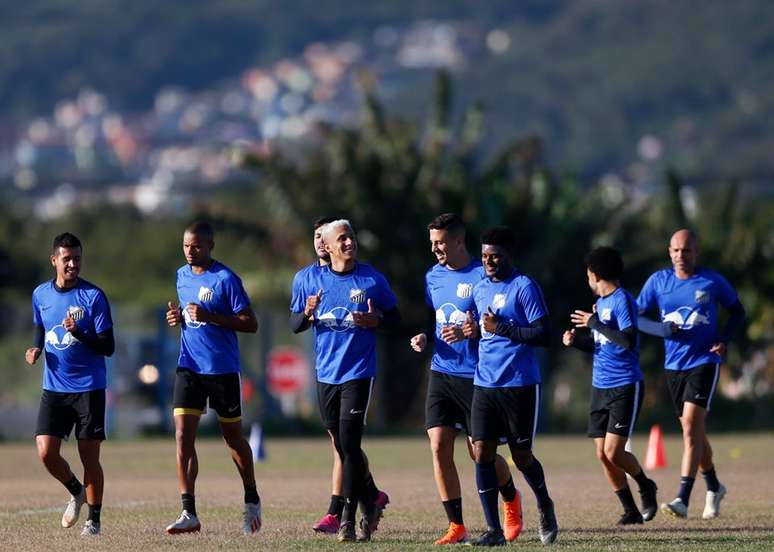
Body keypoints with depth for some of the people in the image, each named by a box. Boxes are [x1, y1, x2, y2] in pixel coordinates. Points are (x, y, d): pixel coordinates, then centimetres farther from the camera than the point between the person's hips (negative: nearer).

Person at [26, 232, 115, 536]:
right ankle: (76, 492, 21)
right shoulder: (40, 294, 5)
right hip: (53, 387, 3)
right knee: (46, 452, -8)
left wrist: (78, 333, -26)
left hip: (89, 388, -3)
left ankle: (94, 519, 15)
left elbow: (108, 347, -11)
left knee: (89, 457, -1)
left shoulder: (94, 296, -9)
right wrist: (36, 349, 4)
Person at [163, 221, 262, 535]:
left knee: (233, 437, 9)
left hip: (223, 369, -5)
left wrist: (210, 317, -23)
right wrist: (178, 317, 2)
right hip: (189, 367, 5)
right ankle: (189, 514, -10)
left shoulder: (226, 279, -12)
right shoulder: (182, 275, 9)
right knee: (183, 437, -8)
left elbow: (250, 324, -13)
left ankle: (252, 501, 31)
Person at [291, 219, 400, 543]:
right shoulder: (313, 282, 6)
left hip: (359, 373, -4)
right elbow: (295, 325, 10)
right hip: (326, 374, 4)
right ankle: (370, 503, 29)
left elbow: (394, 318, 6)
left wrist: (376, 321, -16)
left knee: (349, 445, -12)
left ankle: (348, 520, -8)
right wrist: (307, 313, -12)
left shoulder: (371, 279, -1)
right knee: (342, 447, 10)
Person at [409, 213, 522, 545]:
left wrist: (470, 332, -25)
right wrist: (424, 338, 2)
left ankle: (511, 499, 32)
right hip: (441, 373, 6)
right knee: (439, 447, -6)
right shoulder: (433, 277, 10)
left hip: (476, 376, -6)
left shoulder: (483, 275, -10)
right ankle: (456, 527, 1)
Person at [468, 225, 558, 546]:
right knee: (482, 453, -6)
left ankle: (545, 507, 33)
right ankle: (494, 529, -2)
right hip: (484, 384, 6)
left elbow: (543, 336, -13)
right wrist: (471, 330, 7)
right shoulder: (479, 289, 13)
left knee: (521, 456, 4)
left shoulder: (525, 287, -8)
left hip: (520, 384, -6)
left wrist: (502, 328, -17)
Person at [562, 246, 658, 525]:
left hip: (625, 387, -9)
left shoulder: (623, 300, -12)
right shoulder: (600, 303, 15)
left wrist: (595, 323, -17)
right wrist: (576, 340, 6)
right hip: (600, 387, 9)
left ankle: (646, 486, 14)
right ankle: (630, 510, 12)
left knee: (613, 452, -13)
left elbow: (628, 341, -24)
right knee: (602, 454, 3)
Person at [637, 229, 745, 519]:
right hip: (674, 364, 4)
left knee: (691, 425, -18)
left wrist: (724, 339, -8)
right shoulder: (658, 281, 4)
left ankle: (683, 499, -23)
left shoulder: (712, 281, -3)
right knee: (693, 430, 14)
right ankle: (714, 487, 36)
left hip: (704, 361, -4)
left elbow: (737, 311, 9)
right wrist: (660, 329, -15)